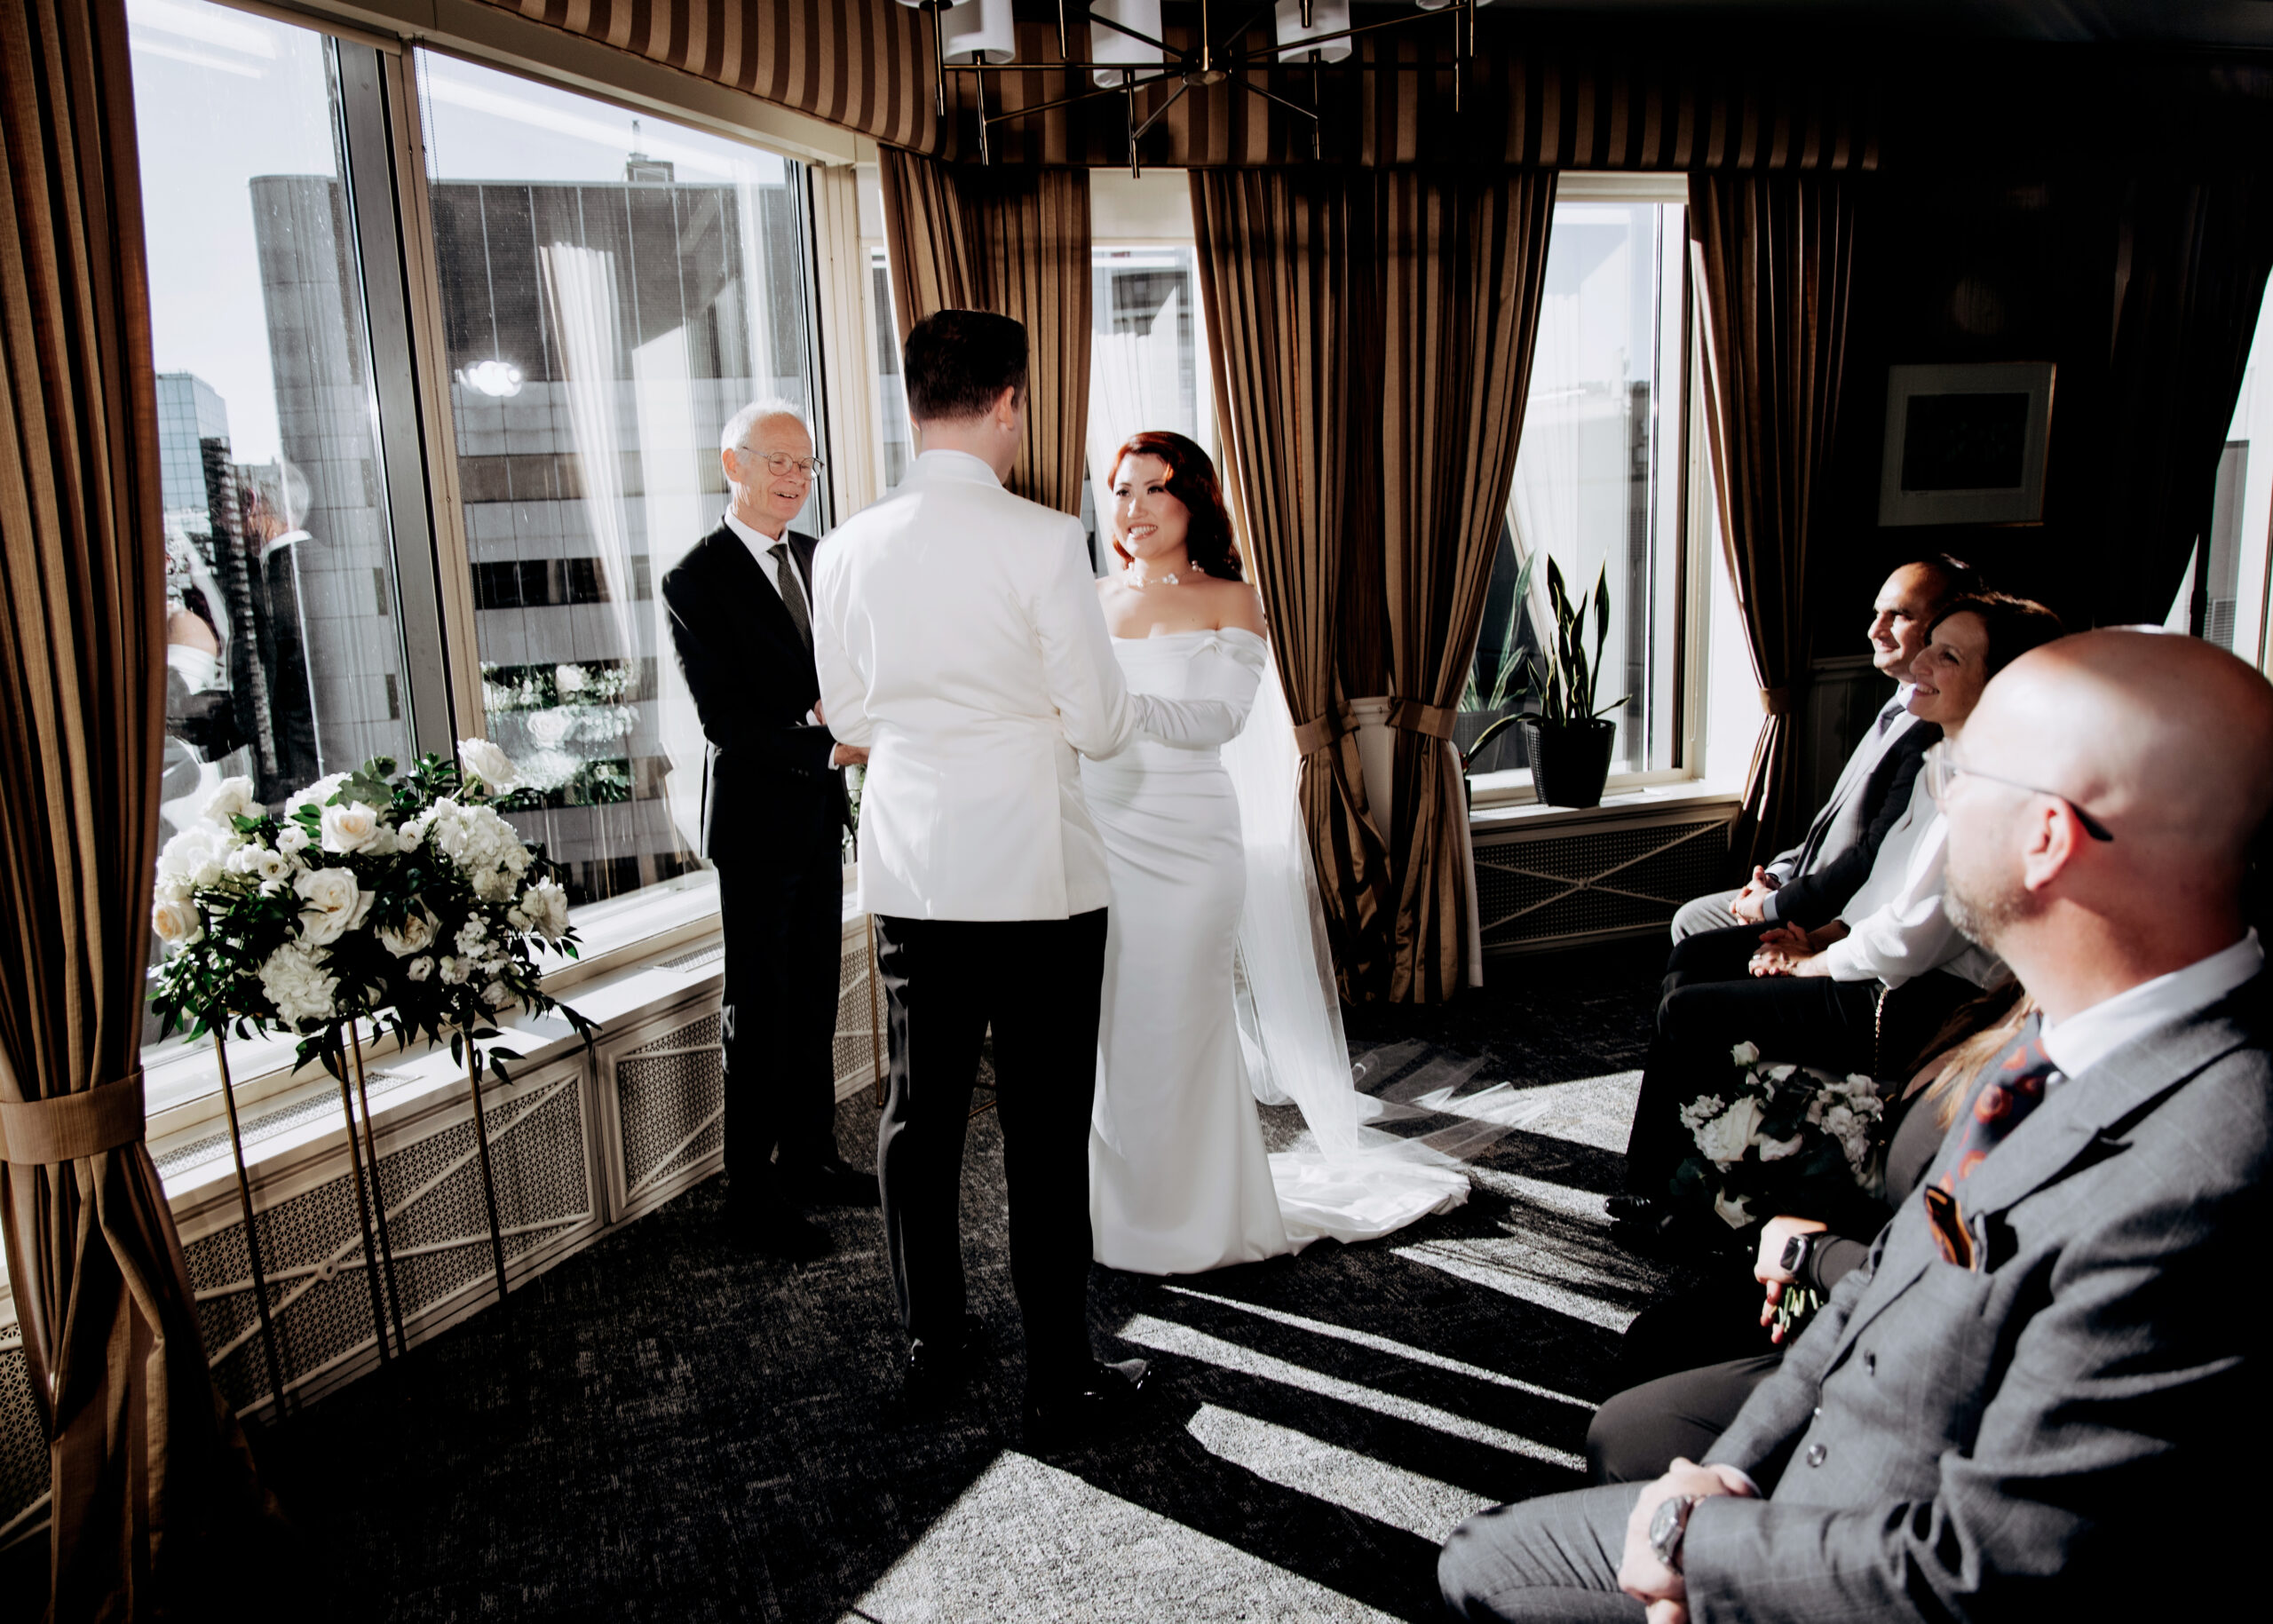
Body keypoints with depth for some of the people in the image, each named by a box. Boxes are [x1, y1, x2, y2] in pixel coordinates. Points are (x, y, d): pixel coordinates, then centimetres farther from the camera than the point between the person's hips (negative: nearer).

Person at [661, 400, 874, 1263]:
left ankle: (809, 1159, 32)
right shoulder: (697, 579, -12)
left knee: (815, 998, 16)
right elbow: (725, 719, -19)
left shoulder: (818, 558, 8)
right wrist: (827, 746, -29)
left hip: (820, 812, 7)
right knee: (757, 1012, 3)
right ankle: (751, 1197, 16)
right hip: (757, 819, -7)